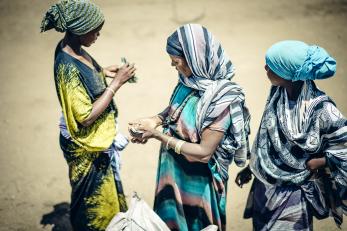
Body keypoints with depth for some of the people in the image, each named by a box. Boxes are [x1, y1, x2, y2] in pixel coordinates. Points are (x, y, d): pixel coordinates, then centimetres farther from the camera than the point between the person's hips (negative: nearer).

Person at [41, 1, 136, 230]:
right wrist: (116, 84, -26)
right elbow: (86, 116, -29)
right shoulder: (68, 67, -32)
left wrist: (103, 72, 0)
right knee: (94, 197, 13)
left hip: (96, 136, 9)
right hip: (87, 144, -9)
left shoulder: (71, 48, -4)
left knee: (102, 193, 27)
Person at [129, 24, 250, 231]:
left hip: (198, 180, -7)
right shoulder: (191, 79, -10)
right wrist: (156, 120, -10)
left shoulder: (221, 99, -31)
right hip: (175, 169, 7)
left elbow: (204, 152, -27)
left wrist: (157, 135, -26)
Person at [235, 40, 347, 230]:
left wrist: (317, 162, -15)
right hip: (264, 183, 6)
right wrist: (251, 166, 13)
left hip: (293, 192, -6)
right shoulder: (277, 92, -7)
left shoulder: (320, 108, -25)